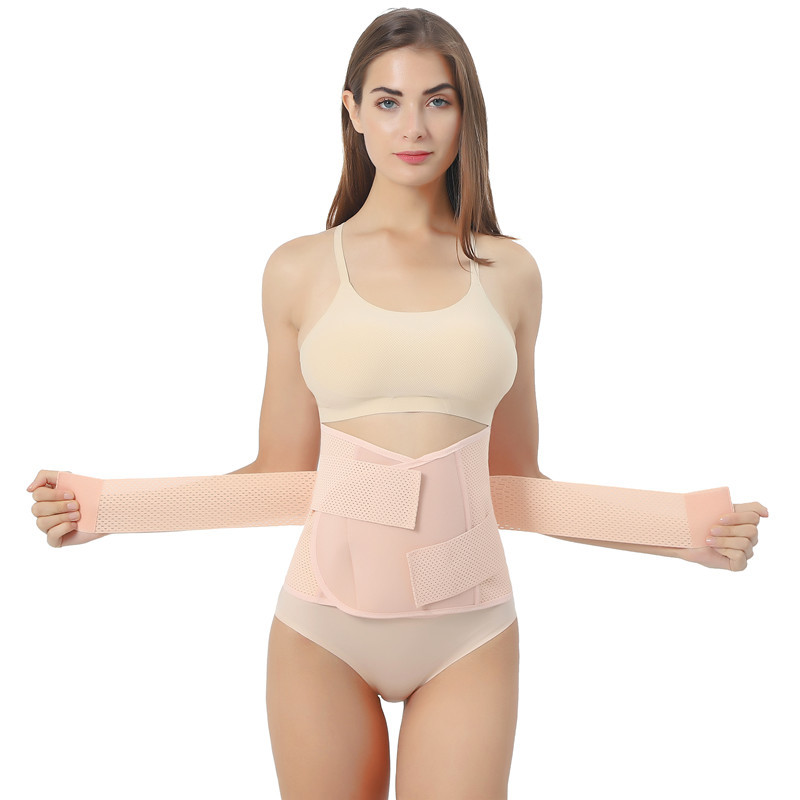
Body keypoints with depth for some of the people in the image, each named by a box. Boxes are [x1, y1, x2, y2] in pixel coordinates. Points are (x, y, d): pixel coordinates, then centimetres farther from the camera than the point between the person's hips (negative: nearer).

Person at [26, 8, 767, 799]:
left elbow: (518, 479, 9)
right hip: (325, 625, 0)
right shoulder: (301, 269, 1)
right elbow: (281, 473, 4)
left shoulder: (508, 272, 4)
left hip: (469, 634, 1)